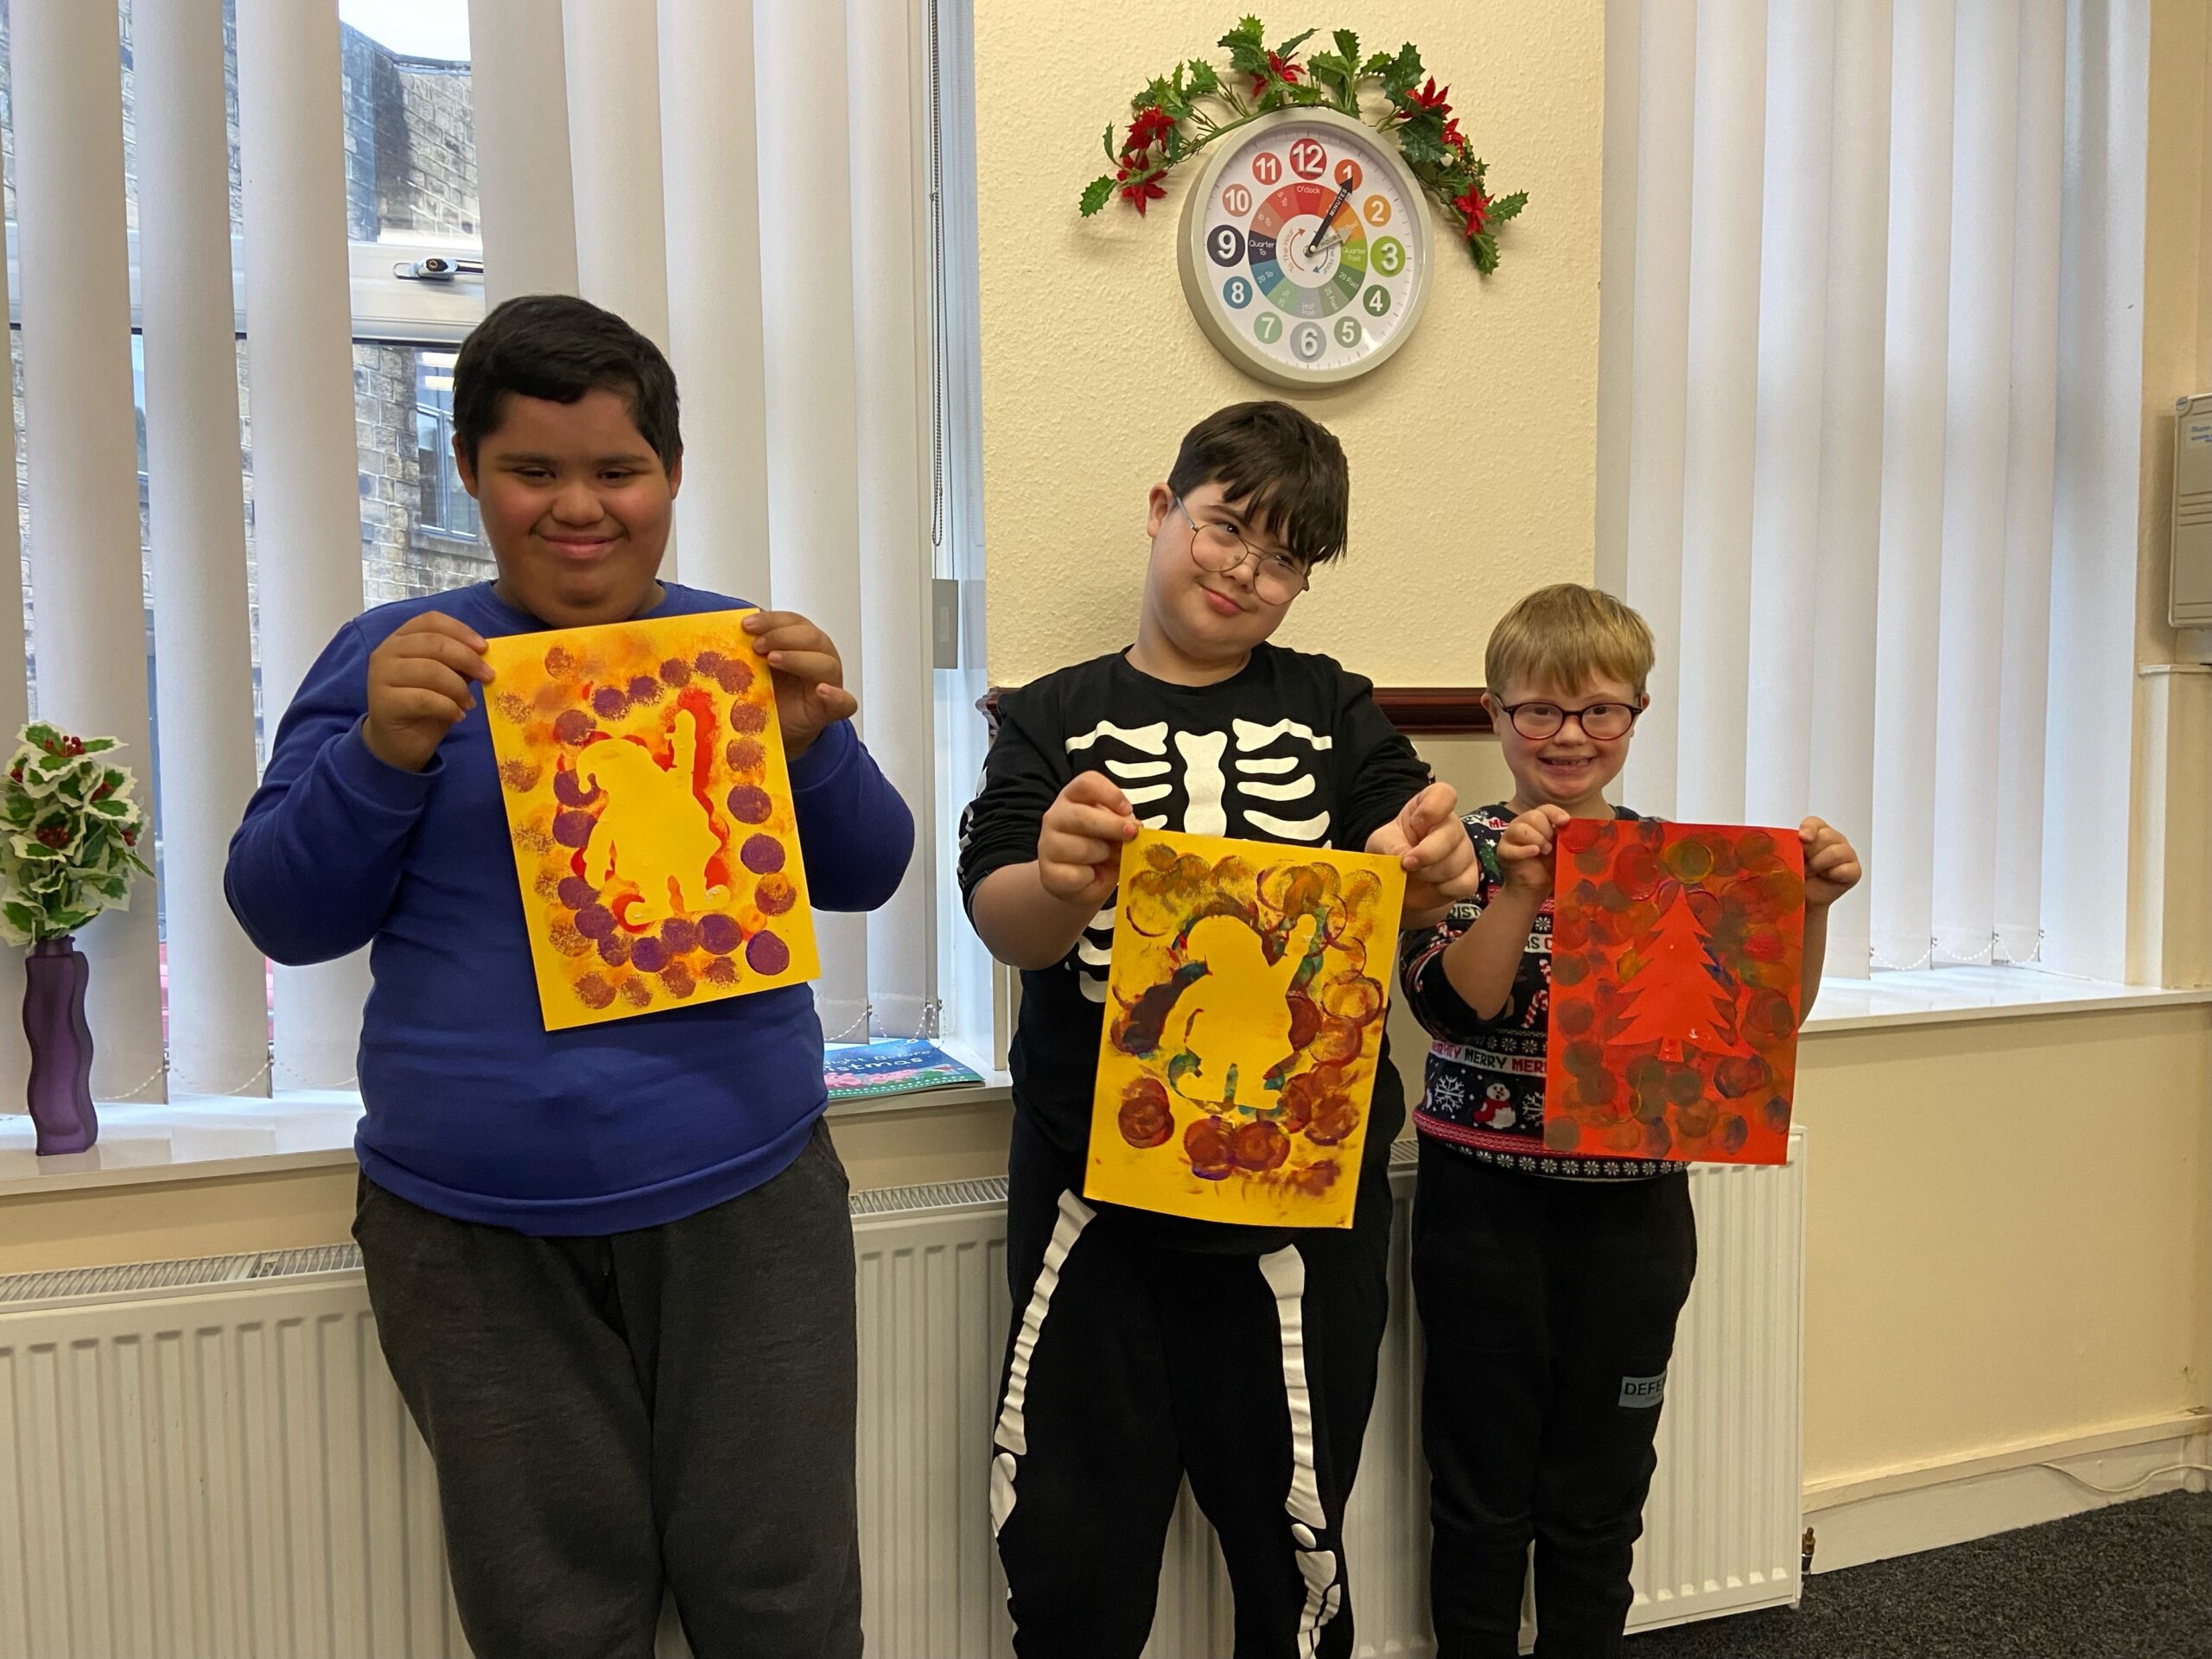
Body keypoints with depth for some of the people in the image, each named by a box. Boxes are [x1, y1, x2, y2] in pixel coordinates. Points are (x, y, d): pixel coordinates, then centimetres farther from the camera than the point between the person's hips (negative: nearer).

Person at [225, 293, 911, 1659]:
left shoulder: (744, 648, 4)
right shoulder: (397, 657, 2)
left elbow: (864, 877, 1)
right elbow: (285, 917, -1)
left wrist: (816, 740, -18)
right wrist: (382, 756, -18)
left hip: (742, 1198, 1)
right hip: (475, 1228, 0)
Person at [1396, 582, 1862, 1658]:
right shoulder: (1467, 851, -5)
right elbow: (1450, 1009, -18)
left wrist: (1809, 909, -12)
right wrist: (1519, 890, -28)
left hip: (1634, 1213, 3)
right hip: (1485, 1207, -2)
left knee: (1602, 1497, 17)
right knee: (1482, 1496, 12)